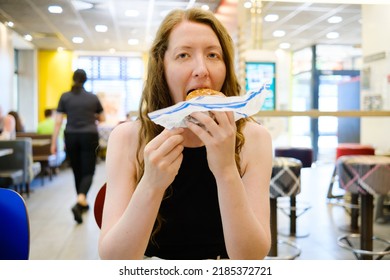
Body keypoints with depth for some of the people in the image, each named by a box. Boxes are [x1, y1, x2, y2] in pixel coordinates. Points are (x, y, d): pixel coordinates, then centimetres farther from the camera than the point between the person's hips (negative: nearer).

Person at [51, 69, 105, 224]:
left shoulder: (65, 97, 1)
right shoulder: (93, 97, 2)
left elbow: (58, 122, -3)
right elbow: (102, 118, 14)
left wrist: (54, 143, 0)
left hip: (71, 137, 2)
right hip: (89, 137, -1)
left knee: (77, 171, 16)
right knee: (88, 172, -1)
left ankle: (83, 203, 28)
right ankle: (78, 203, -23)